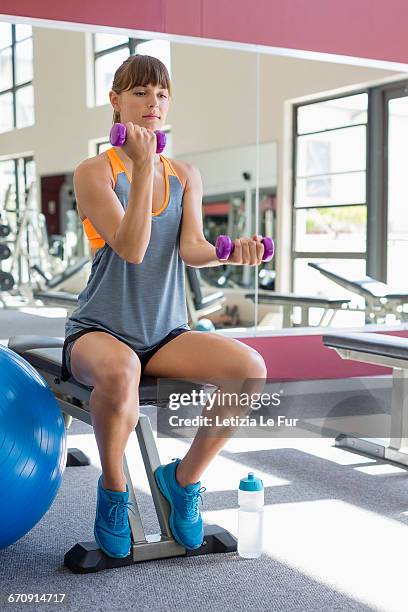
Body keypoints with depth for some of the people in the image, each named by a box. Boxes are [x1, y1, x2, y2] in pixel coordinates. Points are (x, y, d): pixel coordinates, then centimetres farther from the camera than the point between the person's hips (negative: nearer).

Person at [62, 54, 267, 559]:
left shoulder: (185, 175, 11)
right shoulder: (94, 173, -4)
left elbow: (191, 249, -3)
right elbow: (132, 249, -16)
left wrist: (230, 251, -24)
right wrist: (144, 167, -23)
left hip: (166, 335, 4)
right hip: (100, 331, -4)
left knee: (251, 367, -23)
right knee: (120, 371, -41)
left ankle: (184, 477, 0)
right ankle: (113, 489, -10)